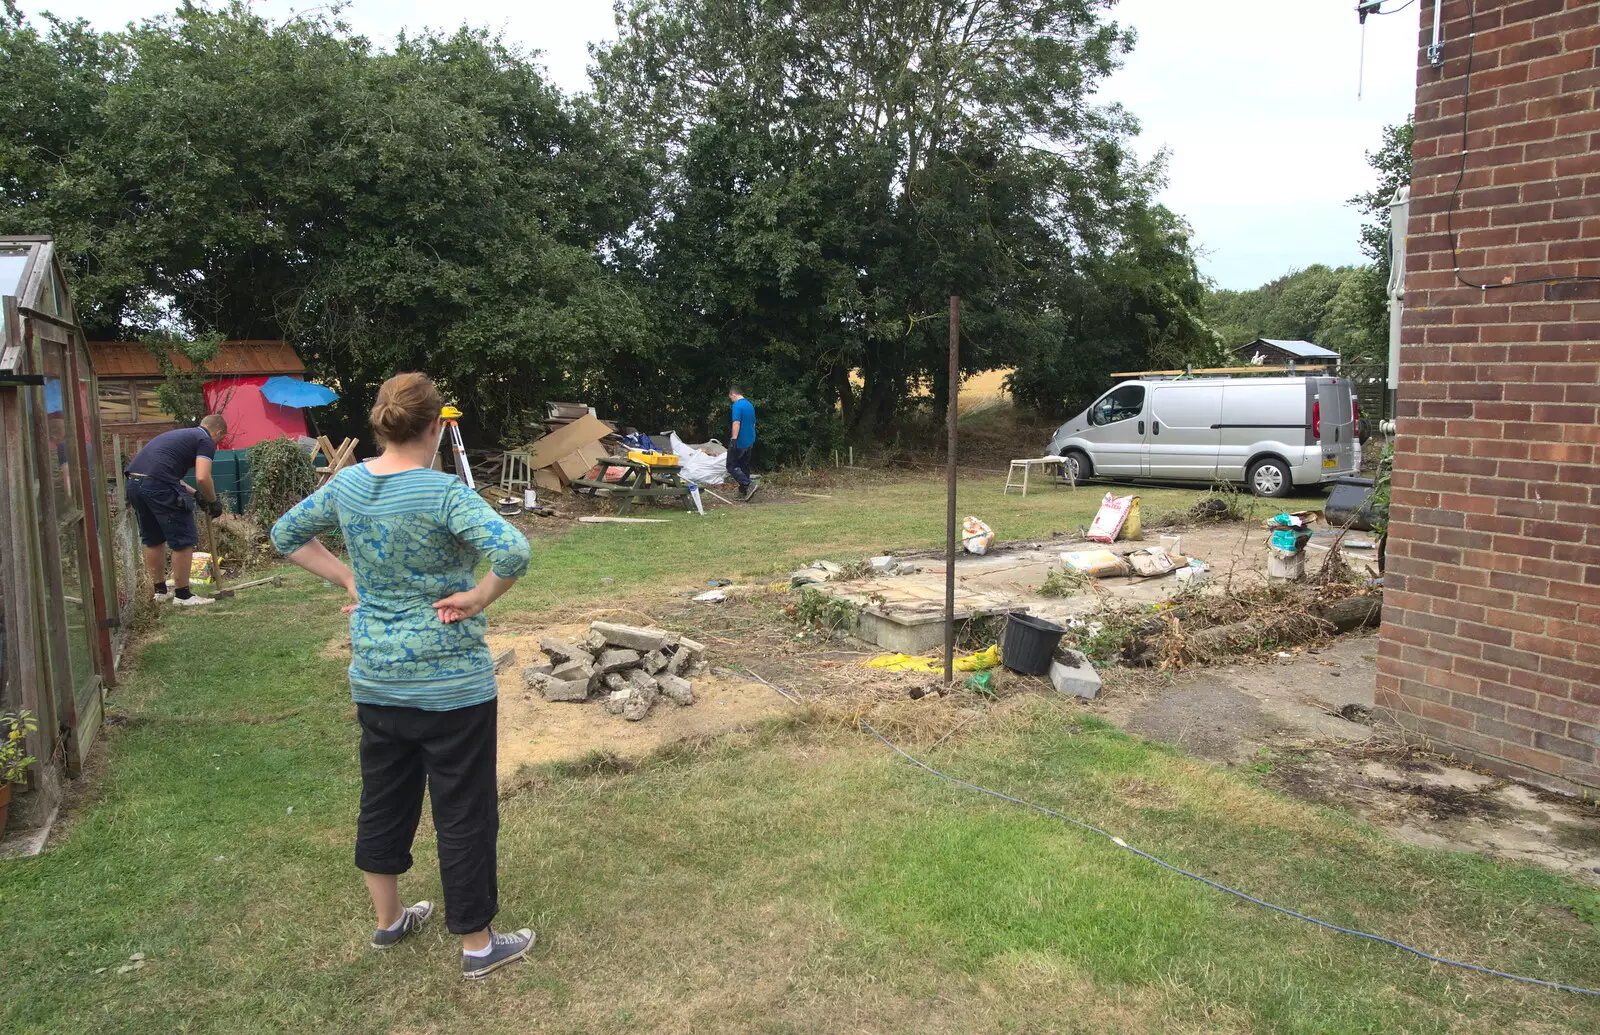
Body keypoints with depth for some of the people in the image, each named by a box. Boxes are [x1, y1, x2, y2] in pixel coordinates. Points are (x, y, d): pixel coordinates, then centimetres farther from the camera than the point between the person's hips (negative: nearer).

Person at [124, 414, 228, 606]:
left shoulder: (181, 434, 29)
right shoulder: (205, 441, 4)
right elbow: (202, 478, -11)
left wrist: (194, 494, 35)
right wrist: (213, 502, 5)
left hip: (134, 482, 9)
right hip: (158, 484, -9)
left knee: (153, 540, 22)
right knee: (184, 540, 4)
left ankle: (161, 591, 33)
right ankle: (183, 595, 10)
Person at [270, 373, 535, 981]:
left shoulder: (347, 485, -1)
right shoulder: (444, 493, -21)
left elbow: (286, 535, 15)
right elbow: (512, 552, -35)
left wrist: (348, 580, 10)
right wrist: (477, 600, -18)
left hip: (375, 677, 7)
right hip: (449, 684, -6)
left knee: (383, 799, 22)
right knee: (464, 812, 7)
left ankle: (389, 920, 41)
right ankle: (477, 946, 22)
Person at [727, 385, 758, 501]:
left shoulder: (737, 405, -14)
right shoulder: (750, 405, 14)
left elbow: (736, 423, -23)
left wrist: (734, 440, -25)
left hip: (740, 442, -9)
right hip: (749, 442, 9)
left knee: (731, 466, -3)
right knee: (744, 467, 13)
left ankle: (750, 485, -17)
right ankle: (743, 494, 13)